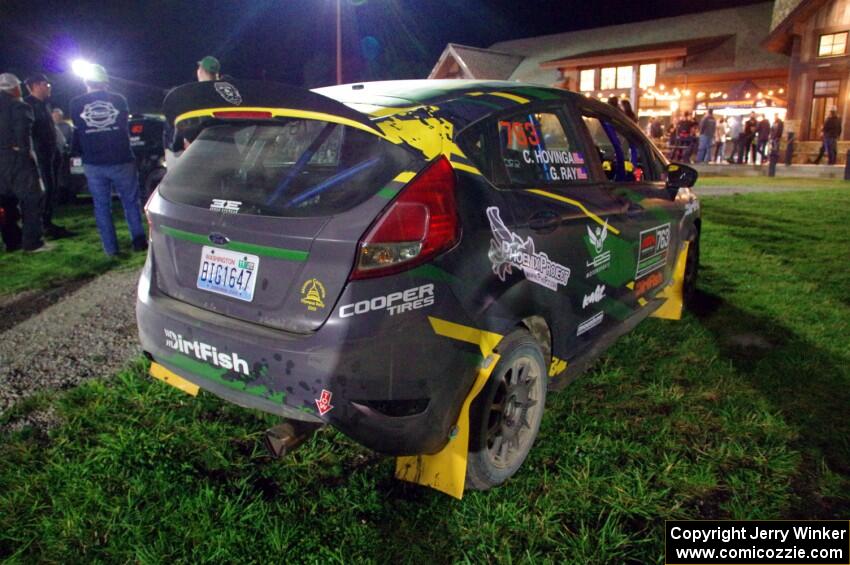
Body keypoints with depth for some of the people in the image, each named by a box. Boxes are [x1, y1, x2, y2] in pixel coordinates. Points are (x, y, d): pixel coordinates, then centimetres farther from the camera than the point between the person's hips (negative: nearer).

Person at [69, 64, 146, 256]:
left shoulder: (76, 104, -1)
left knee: (101, 206, 8)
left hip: (93, 164, 1)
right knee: (131, 202, 10)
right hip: (121, 161, 0)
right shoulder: (118, 100, -2)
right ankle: (139, 241, 6)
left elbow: (77, 133, 9)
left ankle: (111, 248, 9)